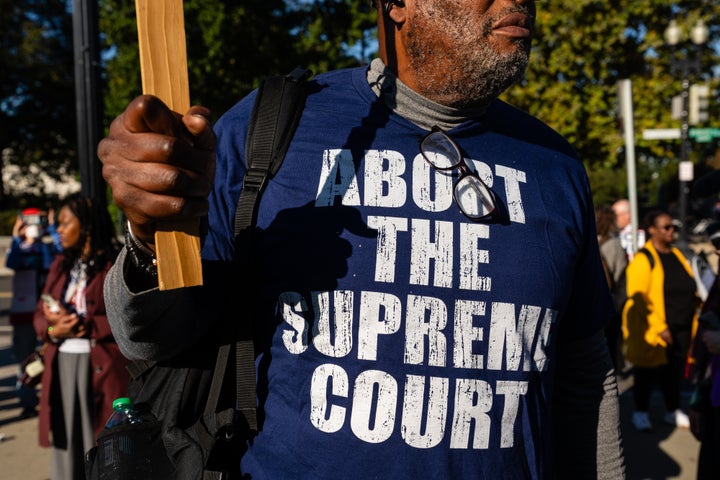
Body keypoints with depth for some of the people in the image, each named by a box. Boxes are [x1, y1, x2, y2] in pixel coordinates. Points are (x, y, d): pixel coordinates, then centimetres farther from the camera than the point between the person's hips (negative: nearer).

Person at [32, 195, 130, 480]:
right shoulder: (61, 264, 15)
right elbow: (41, 314, 14)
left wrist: (80, 325, -13)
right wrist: (53, 330, -8)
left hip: (101, 367, -6)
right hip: (61, 364, 6)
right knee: (66, 444, 11)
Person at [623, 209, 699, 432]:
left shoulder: (676, 254, 12)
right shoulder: (643, 259, -11)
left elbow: (688, 288, 22)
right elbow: (638, 297, -16)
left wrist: (696, 300, 1)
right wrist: (659, 327, -19)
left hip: (681, 328, 6)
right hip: (651, 328, -6)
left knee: (675, 370, 12)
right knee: (647, 371, 5)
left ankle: (672, 411, 29)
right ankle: (641, 412, 21)